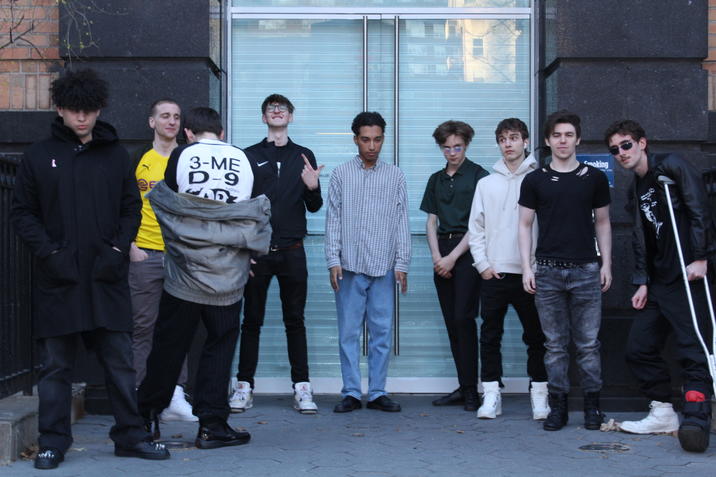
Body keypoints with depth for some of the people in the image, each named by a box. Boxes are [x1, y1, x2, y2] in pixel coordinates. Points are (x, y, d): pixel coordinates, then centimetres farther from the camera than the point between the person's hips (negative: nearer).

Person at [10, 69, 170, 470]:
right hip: (58, 278, -1)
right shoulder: (40, 156, 5)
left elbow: (131, 208, 10)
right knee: (57, 365, 5)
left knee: (120, 361, 5)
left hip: (107, 277, 1)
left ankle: (131, 436, 16)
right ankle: (53, 442, 14)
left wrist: (118, 249, -5)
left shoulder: (115, 155, 9)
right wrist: (49, 252, -9)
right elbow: (23, 212, 4)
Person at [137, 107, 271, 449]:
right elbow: (257, 213, 6)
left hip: (184, 275, 0)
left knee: (169, 344, 11)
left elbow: (169, 203, 6)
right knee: (219, 346, 9)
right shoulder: (243, 159, 2)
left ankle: (149, 414, 24)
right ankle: (211, 426, 8)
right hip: (228, 278, 0)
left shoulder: (181, 154, -2)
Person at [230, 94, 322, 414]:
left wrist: (312, 188, -12)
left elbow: (314, 208, 10)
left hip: (292, 252, 1)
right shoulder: (249, 156, 7)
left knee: (295, 321, 3)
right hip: (257, 251, -1)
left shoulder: (304, 156, 11)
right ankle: (244, 387, 9)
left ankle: (302, 388, 5)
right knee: (251, 320, 3)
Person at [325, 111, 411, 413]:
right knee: (349, 332, 1)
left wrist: (401, 264, 2)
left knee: (382, 332, 3)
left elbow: (401, 222, 7)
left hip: (383, 267, 1)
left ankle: (378, 392, 11)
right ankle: (351, 393, 8)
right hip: (349, 266, -1)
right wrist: (333, 260, -3)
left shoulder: (395, 176, 8)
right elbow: (333, 220, 5)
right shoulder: (341, 174, 6)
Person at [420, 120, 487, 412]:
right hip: (442, 255, 6)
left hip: (468, 253, -6)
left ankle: (471, 390, -7)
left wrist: (453, 257, -10)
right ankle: (463, 387, 10)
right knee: (452, 322, 5)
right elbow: (431, 221, 15)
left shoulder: (478, 176, -2)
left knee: (463, 319, -12)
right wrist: (436, 257, 0)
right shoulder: (436, 180, 16)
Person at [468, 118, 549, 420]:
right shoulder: (486, 183, 10)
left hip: (529, 274, -3)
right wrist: (483, 264, 1)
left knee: (536, 336, 2)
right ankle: (491, 396, 10)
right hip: (494, 274, 3)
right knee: (490, 336, 4)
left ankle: (539, 395, 10)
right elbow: (476, 228, 11)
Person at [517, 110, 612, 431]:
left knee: (588, 343, 1)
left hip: (586, 270, 0)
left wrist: (606, 264, 5)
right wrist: (527, 267, -1)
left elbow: (603, 223, 12)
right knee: (555, 344, 4)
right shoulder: (535, 181, 7)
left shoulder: (594, 178, 8)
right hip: (547, 271, 0)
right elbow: (525, 225, 8)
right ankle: (558, 405, 11)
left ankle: (592, 405, 10)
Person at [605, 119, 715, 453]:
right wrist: (642, 282, 10)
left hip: (687, 277, -9)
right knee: (639, 350, 9)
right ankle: (663, 415, 19)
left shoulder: (671, 167, -5)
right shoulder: (635, 190, 19)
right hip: (658, 283, 9)